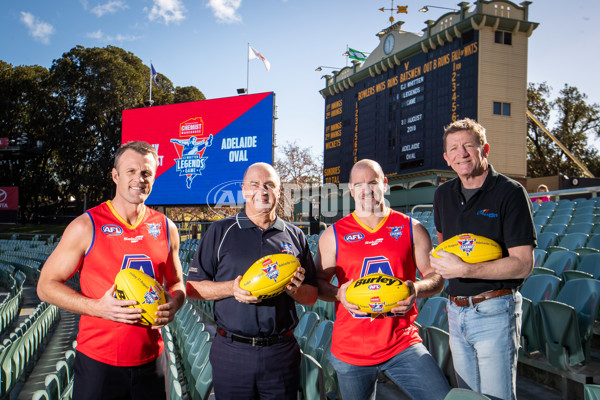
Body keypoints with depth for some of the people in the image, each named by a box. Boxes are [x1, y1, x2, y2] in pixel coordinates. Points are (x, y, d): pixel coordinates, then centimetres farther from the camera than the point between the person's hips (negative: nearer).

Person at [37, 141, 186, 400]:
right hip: (98, 361, -3)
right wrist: (98, 307, -18)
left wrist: (173, 305, -8)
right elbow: (46, 286, -4)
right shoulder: (86, 227, -7)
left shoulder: (166, 228, 3)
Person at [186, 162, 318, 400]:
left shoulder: (295, 236, 8)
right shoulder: (220, 232, 3)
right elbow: (193, 287, 1)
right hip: (231, 353, -1)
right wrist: (232, 288, -15)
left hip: (282, 353, 2)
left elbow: (312, 296, 10)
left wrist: (296, 290, -12)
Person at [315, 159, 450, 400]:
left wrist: (416, 289, -16)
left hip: (402, 344, 0)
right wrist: (339, 293, -15)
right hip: (350, 350, 1)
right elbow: (317, 282, 6)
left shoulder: (412, 229, 4)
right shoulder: (334, 235, 4)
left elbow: (437, 277, 5)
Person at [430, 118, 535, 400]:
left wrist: (463, 270, -23)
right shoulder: (443, 195, 8)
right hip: (456, 310, 6)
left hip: (494, 311, -6)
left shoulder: (510, 193, -11)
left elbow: (523, 265, -17)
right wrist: (442, 263, 5)